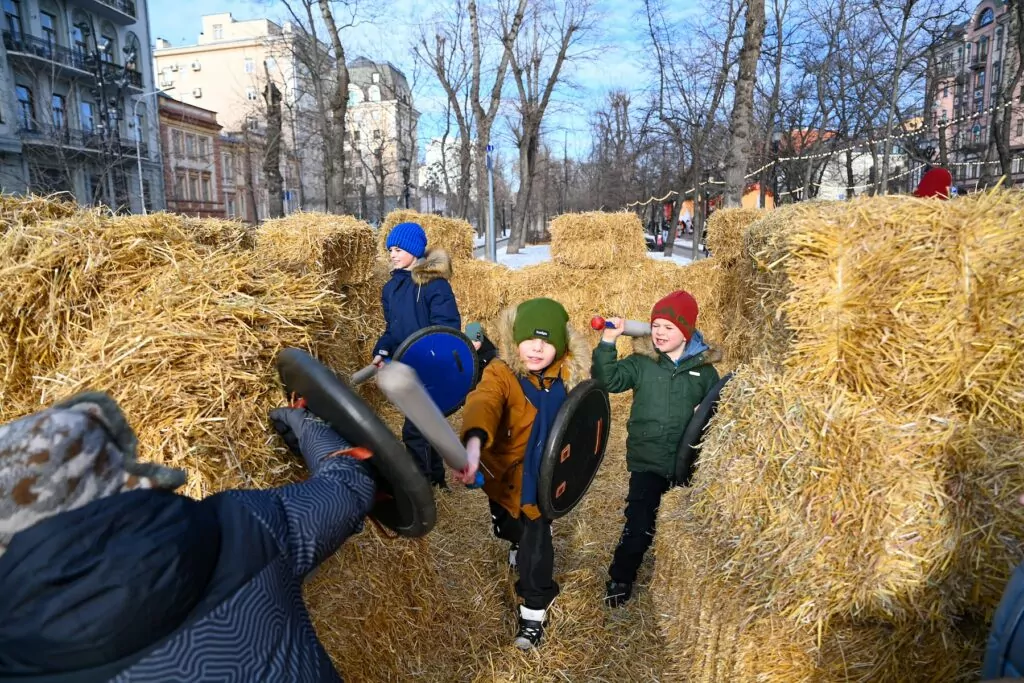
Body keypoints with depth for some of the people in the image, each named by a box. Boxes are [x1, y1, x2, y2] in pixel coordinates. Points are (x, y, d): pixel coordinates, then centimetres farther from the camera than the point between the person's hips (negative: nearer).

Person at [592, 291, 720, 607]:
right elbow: (608, 380, -14)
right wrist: (608, 342, -23)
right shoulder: (641, 362, -2)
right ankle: (620, 580, 20)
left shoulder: (704, 369, 1)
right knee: (639, 525, -1)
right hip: (647, 460, -1)